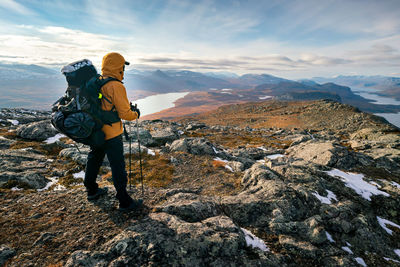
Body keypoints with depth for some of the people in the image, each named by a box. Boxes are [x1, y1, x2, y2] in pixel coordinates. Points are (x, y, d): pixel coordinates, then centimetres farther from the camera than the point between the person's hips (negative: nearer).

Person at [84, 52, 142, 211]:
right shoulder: (116, 86, -21)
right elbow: (125, 114, -21)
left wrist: (126, 106, 13)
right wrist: (136, 114, 0)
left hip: (96, 131, 9)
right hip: (111, 134, -9)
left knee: (94, 158, 23)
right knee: (118, 166, 1)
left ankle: (91, 190, 43)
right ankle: (124, 202, 13)